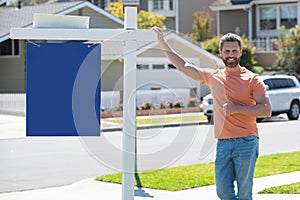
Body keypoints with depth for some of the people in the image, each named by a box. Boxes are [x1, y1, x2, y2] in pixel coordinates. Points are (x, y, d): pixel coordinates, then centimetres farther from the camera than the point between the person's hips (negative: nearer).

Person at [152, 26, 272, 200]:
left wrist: (236, 108, -12)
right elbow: (184, 66, 19)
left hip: (246, 142, -4)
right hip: (222, 144, 4)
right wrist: (162, 43, 19)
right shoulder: (214, 76, 13)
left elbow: (266, 110, -6)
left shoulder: (252, 79, 1)